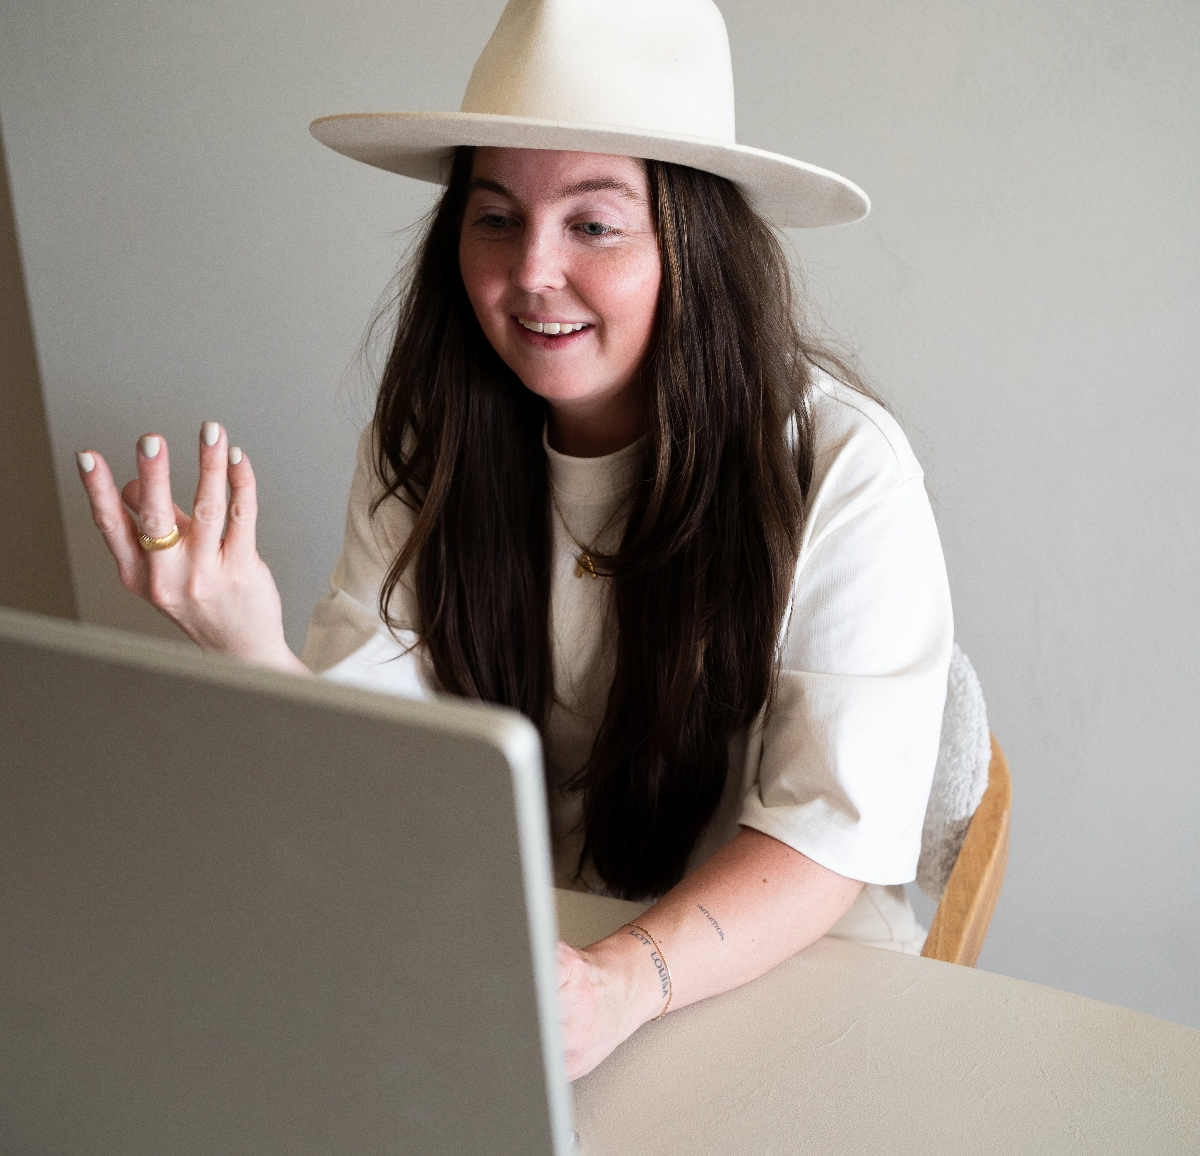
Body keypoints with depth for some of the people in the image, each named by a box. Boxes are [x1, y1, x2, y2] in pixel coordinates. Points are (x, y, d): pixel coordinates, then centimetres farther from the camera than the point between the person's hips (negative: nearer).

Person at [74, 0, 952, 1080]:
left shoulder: (839, 467, -17)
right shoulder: (425, 450, -4)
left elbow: (837, 825, -18)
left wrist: (622, 982, -34)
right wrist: (248, 648, -27)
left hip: (781, 971, -2)